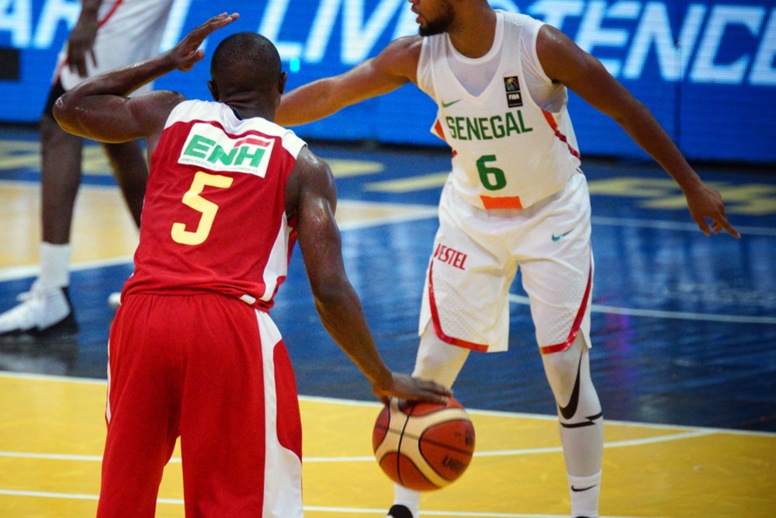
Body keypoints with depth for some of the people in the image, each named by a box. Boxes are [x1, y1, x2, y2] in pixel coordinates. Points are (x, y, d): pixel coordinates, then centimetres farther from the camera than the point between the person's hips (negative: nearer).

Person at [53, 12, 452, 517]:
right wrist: (384, 380, 14)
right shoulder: (304, 166, 12)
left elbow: (70, 107, 34)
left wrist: (167, 62, 41)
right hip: (232, 324, -3)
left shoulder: (172, 116, 19)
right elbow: (331, 291, 3)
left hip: (141, 313, 3)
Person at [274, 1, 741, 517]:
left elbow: (626, 110, -16)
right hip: (471, 218, 3)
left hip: (553, 217, -3)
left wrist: (693, 186, -13)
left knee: (566, 365, -6)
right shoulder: (417, 56, -15)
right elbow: (329, 95, -6)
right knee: (433, 361, -1)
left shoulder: (540, 46, -25)